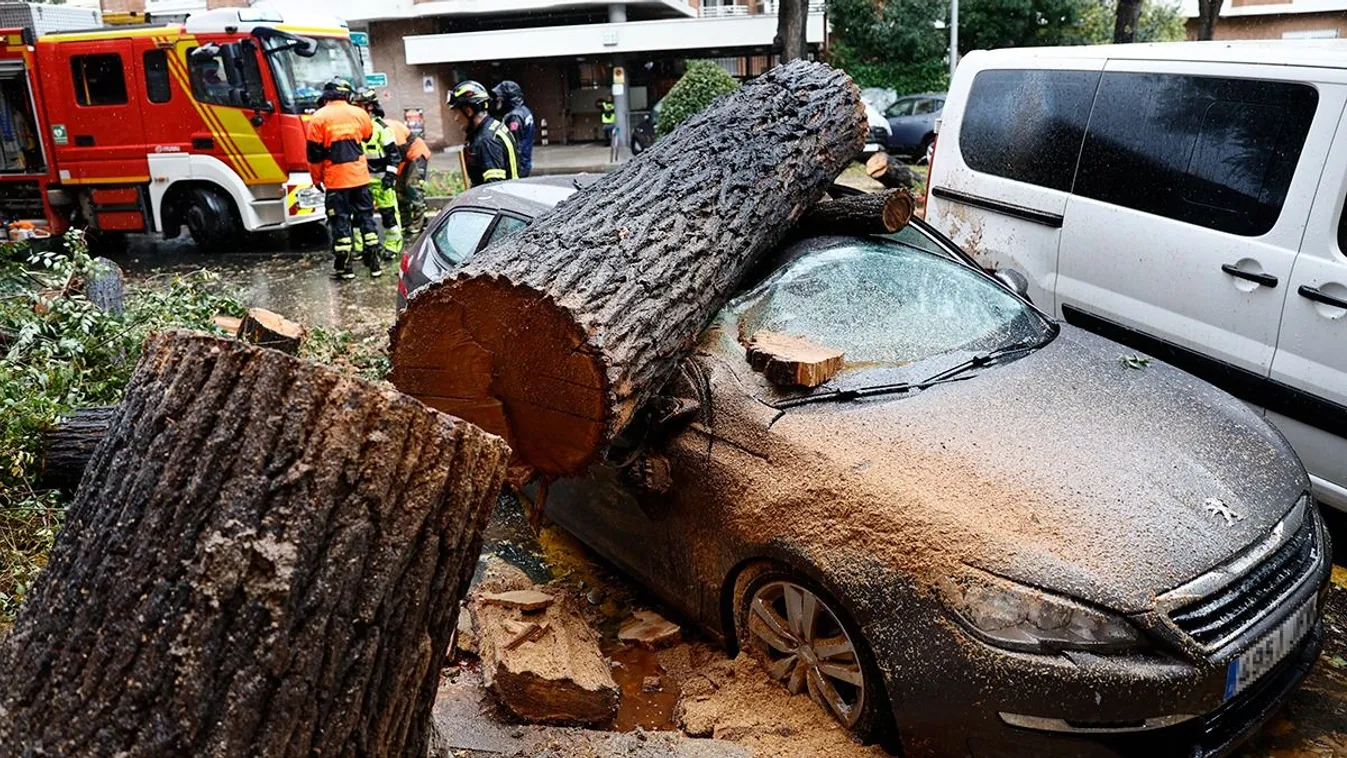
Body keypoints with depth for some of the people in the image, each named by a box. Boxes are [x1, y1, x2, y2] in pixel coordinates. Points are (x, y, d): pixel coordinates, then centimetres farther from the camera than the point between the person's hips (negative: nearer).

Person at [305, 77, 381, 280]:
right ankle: (373, 262, 11)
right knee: (365, 216, 10)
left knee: (340, 220, 2)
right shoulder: (359, 113, 2)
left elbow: (314, 153, -5)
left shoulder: (319, 118, -7)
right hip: (360, 177, 3)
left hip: (335, 180, -3)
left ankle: (343, 267, 4)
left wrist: (317, 179, 5)